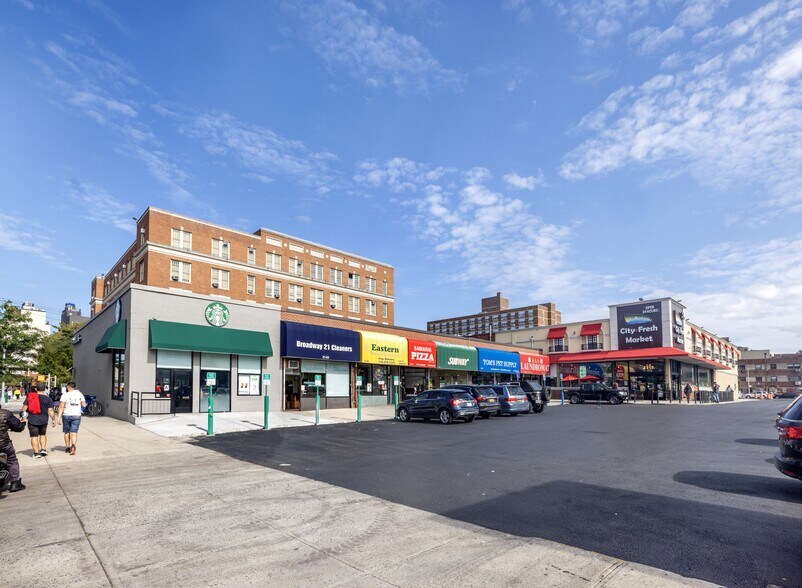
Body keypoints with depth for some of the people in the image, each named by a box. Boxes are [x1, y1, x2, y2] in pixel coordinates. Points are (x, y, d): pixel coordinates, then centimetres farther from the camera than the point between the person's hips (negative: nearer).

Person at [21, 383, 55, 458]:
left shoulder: (29, 397, 0)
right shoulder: (47, 398, -3)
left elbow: (24, 408, -1)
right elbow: (50, 410, -3)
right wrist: (53, 420, 6)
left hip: (32, 420, -1)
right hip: (43, 420, 1)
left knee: (34, 436, 4)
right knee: (43, 434, 20)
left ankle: (36, 453, 4)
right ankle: (43, 449, 10)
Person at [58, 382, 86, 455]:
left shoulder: (65, 395, -5)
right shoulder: (79, 394, 3)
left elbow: (61, 406, -12)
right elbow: (84, 405, 5)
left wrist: (59, 417, -11)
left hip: (66, 415, -1)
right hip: (76, 416, 1)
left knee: (67, 432, 14)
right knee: (74, 432, -1)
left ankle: (67, 447, 23)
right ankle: (73, 445, -24)